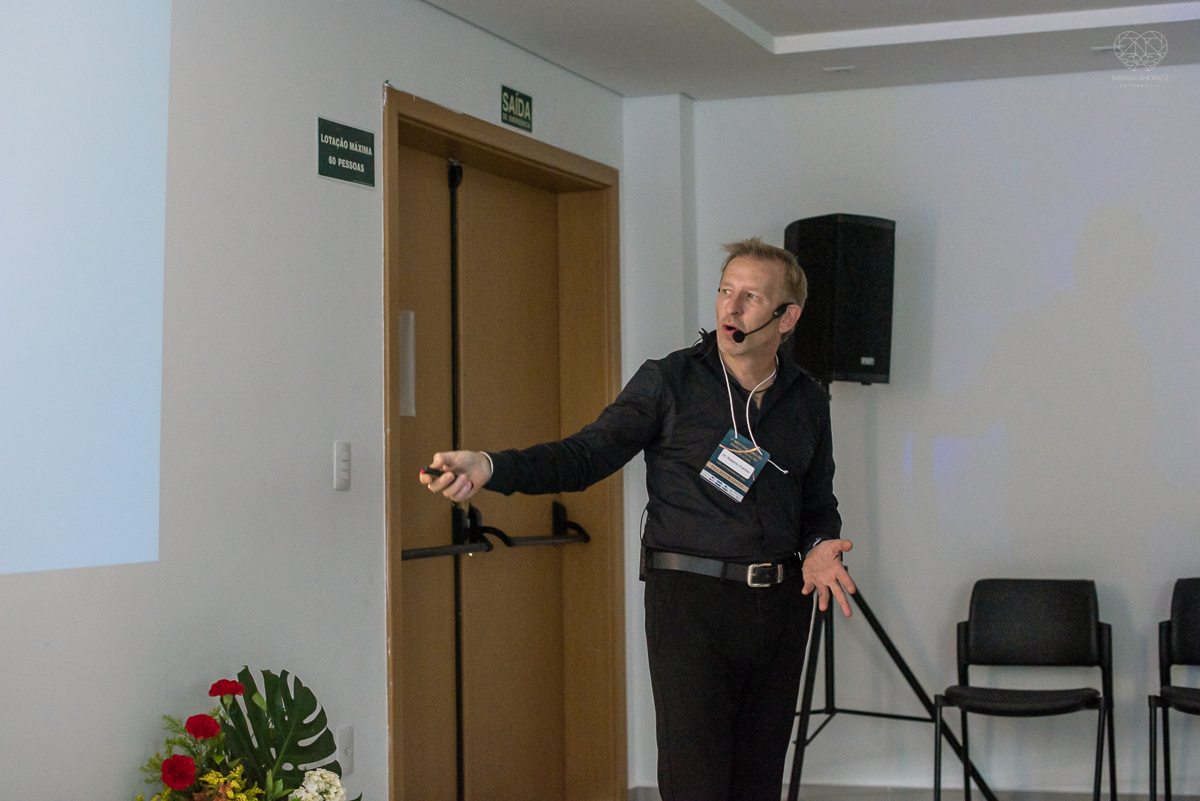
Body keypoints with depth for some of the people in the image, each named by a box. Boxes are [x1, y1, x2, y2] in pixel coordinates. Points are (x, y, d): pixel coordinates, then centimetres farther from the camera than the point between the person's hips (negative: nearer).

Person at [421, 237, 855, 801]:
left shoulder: (808, 401, 10)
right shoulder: (668, 382, -3)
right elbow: (585, 455, -6)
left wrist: (820, 546, -2)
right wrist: (490, 468, -21)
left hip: (780, 603, 4)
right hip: (689, 602, -4)